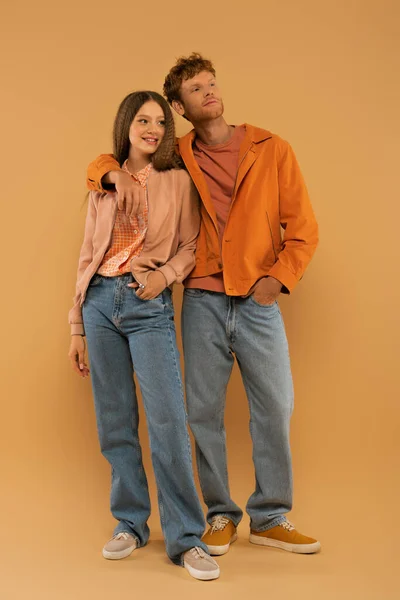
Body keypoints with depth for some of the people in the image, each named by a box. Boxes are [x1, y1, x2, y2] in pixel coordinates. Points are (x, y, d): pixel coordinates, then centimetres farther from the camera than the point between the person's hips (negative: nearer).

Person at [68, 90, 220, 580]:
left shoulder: (177, 181, 6)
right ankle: (130, 522, 20)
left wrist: (165, 274, -14)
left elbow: (190, 244, 7)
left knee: (168, 420, -9)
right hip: (101, 301, 3)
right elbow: (87, 257, 13)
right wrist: (77, 326, 10)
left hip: (149, 305, -3)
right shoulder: (104, 185, 12)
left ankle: (184, 538, 0)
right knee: (114, 420, 6)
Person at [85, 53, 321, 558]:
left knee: (275, 408, 2)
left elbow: (302, 226, 3)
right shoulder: (175, 158, 8)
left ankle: (269, 518, 18)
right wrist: (117, 175, -9)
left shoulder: (271, 149, 4)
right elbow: (99, 164, 14)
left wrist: (278, 277, -10)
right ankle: (221, 515, 21)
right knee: (203, 411, 4)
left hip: (258, 302, 0)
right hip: (202, 302, 1)